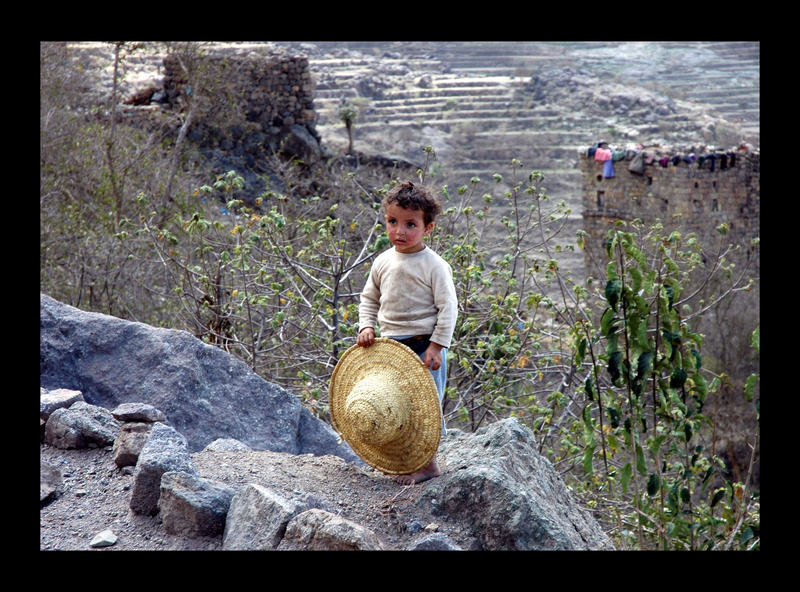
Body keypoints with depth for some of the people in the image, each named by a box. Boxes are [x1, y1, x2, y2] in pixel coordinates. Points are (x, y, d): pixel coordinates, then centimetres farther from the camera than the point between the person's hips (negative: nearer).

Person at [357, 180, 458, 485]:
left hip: (425, 347, -6)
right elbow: (369, 298, 18)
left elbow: (448, 307, -12)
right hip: (391, 346, 6)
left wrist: (436, 346, -16)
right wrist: (366, 326, 3)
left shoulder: (434, 265, -11)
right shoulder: (383, 262, 6)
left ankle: (428, 463, 9)